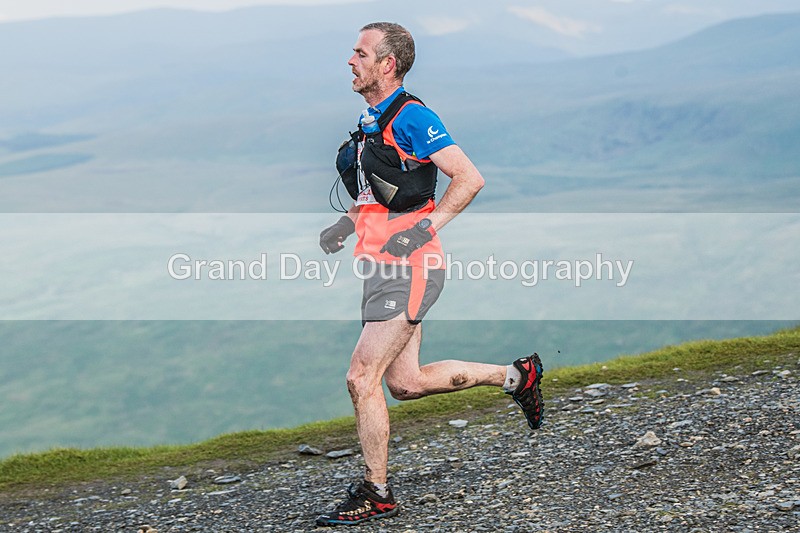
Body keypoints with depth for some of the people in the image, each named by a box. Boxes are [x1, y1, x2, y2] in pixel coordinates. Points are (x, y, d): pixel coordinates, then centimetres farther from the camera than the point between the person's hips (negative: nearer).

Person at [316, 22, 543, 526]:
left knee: (362, 378, -10)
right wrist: (345, 225, 12)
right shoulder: (370, 120, 17)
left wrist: (425, 227, -19)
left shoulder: (410, 116, -12)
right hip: (384, 266, 10)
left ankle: (375, 494, 2)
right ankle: (514, 375, 26)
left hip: (409, 267, -10)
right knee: (404, 382, 12)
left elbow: (470, 179, -16)